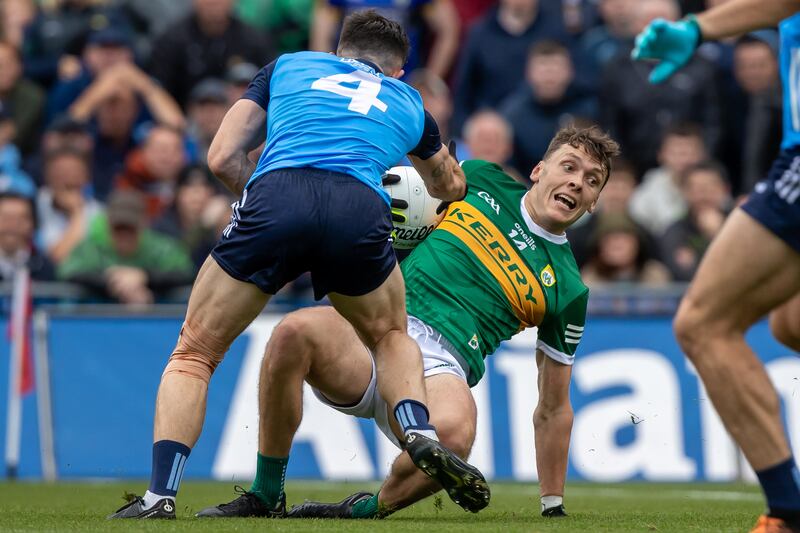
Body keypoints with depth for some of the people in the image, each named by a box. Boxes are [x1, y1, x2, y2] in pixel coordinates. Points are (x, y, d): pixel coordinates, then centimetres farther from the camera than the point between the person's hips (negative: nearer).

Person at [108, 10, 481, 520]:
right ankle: (421, 435, 5)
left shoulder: (288, 66, 33)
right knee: (392, 337, 31)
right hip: (362, 210, 1)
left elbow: (223, 157, 22)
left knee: (193, 355, 14)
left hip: (274, 196, -1)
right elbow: (452, 184, 56)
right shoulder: (408, 101, 36)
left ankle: (160, 495, -2)